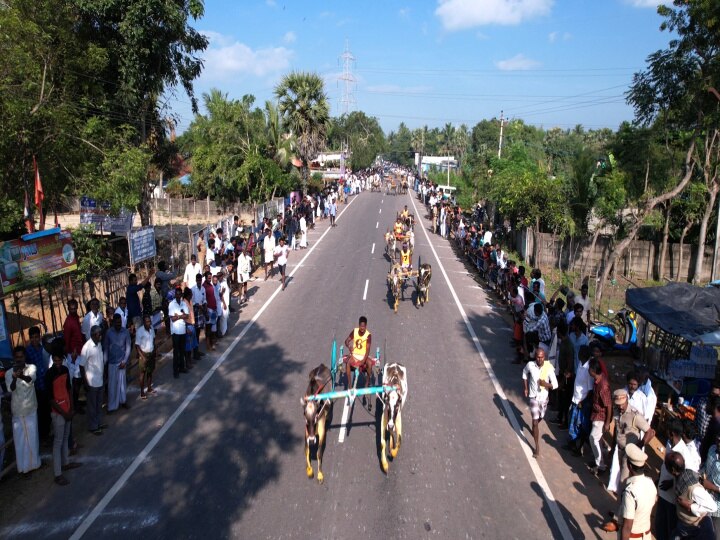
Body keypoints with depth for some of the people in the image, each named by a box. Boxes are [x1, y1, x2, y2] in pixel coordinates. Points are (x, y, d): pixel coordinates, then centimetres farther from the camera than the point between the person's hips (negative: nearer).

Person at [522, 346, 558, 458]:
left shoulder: (549, 367, -20)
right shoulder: (530, 365, -18)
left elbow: (555, 385, -14)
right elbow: (524, 373, 6)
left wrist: (546, 384, -35)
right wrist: (526, 388, 3)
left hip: (544, 397, 1)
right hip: (533, 397, -1)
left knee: (540, 418, 25)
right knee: (535, 421, -3)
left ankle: (534, 428, 59)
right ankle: (537, 447, 7)